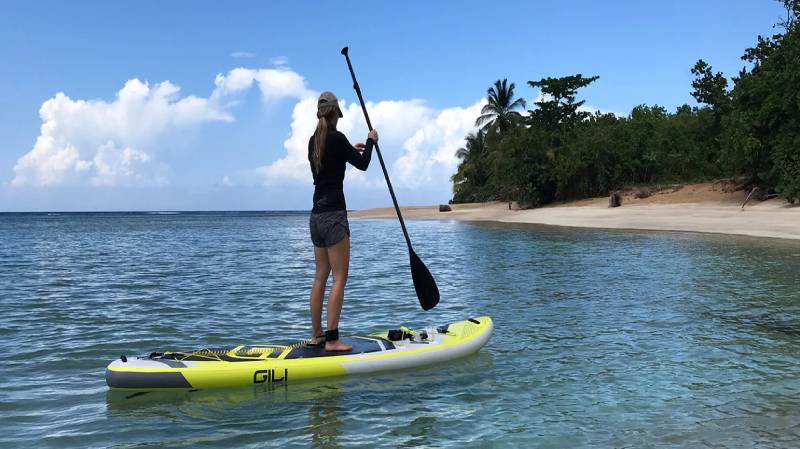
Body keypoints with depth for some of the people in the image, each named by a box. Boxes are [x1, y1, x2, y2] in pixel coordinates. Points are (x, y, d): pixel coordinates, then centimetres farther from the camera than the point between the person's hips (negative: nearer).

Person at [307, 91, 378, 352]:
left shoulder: (313, 141, 11)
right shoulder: (336, 138, -12)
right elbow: (362, 164, -2)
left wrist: (350, 151, 32)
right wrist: (370, 142, 14)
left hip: (316, 216, 8)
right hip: (333, 215, -8)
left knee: (320, 277, 13)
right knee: (339, 278, -5)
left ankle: (315, 335, 19)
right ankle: (332, 339, -5)